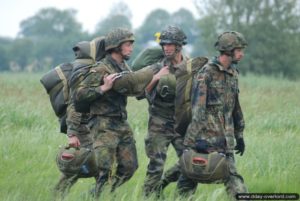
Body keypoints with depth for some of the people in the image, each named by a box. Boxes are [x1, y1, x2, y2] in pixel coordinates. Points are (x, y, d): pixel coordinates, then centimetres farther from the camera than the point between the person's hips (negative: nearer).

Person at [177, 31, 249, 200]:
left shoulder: (233, 73, 13)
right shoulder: (206, 72, -10)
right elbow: (198, 107, -16)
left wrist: (239, 135, 22)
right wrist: (198, 138, -22)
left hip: (224, 138, 6)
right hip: (205, 135, -6)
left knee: (231, 176, -1)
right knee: (189, 178, 2)